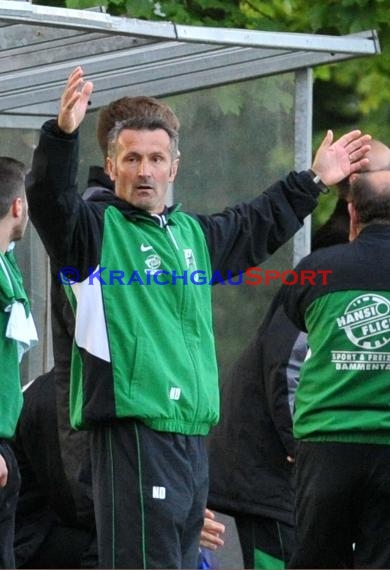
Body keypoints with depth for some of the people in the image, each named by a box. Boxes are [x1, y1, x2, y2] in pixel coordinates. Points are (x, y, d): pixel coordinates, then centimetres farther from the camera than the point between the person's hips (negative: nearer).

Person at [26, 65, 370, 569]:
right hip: (132, 429, -8)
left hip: (191, 432, 8)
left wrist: (312, 181, 46)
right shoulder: (94, 227, -2)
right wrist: (63, 134, -38)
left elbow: (258, 226, 39)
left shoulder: (192, 234, 21)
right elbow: (49, 201, -23)